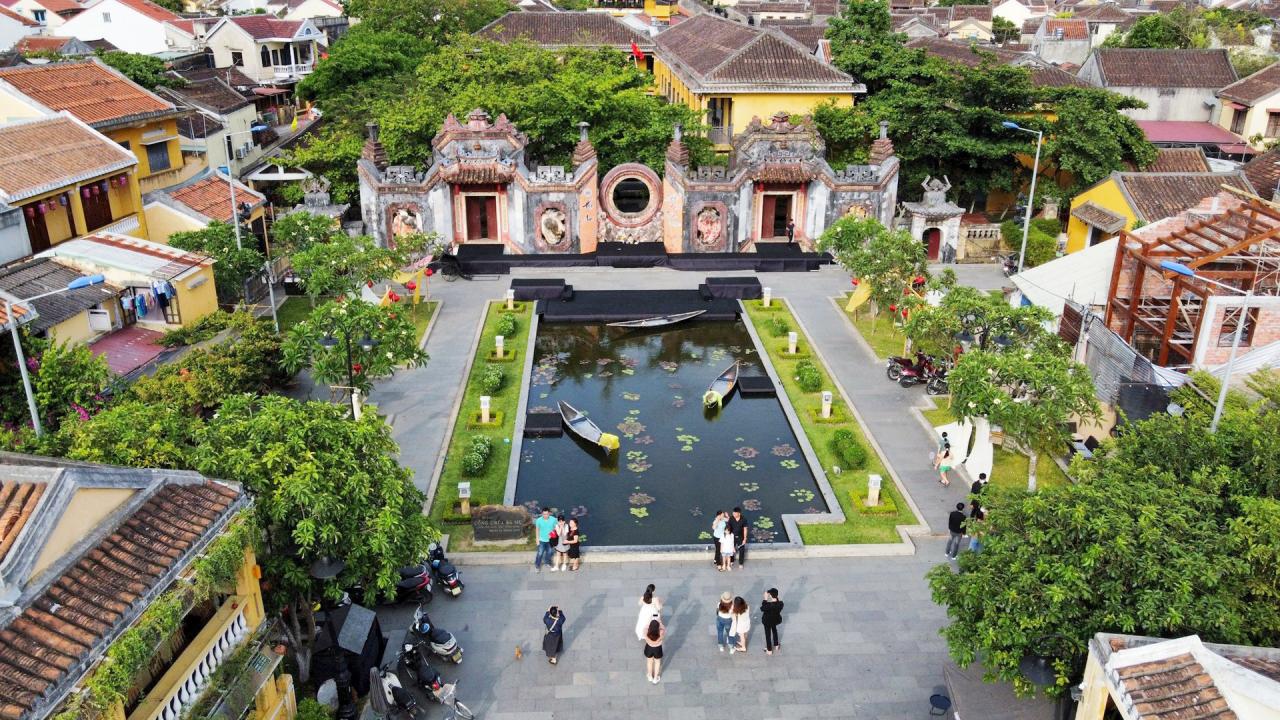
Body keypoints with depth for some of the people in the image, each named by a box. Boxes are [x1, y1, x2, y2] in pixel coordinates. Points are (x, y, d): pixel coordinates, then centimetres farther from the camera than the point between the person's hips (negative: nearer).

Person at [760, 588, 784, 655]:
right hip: (776, 620, 5)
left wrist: (765, 599, -25)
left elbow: (762, 608, -22)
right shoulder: (780, 603, -24)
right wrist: (777, 598, -11)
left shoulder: (769, 605, -39)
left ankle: (769, 650, 35)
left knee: (768, 634, 18)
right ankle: (776, 645, 52)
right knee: (774, 630, 33)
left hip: (768, 621, -5)